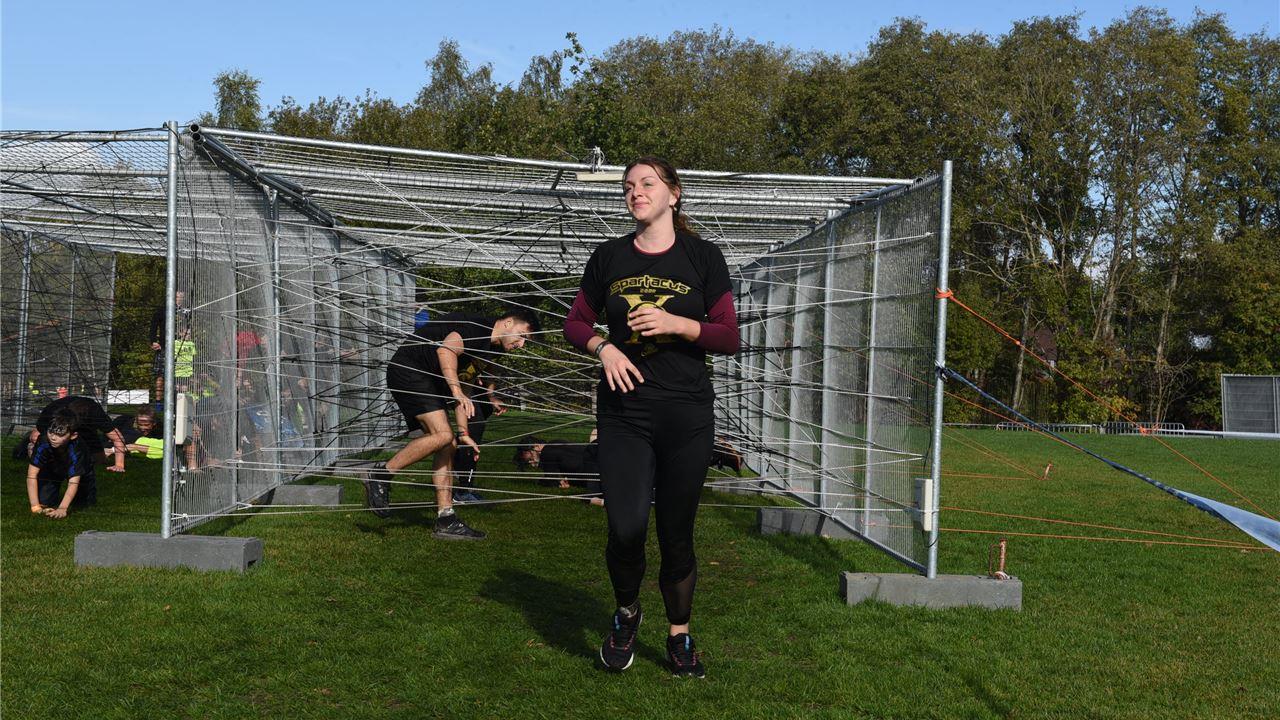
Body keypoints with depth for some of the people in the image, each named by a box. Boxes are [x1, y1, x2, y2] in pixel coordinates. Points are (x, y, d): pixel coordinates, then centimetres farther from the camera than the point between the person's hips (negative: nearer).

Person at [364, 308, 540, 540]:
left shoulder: (489, 348, 17)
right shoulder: (477, 325, -13)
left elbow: (461, 390, 21)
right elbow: (445, 350, -30)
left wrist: (463, 432, 16)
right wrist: (457, 390, -38)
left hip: (427, 381, 10)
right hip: (407, 370, -10)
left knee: (448, 447, 2)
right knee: (442, 435, -22)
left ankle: (446, 520, 2)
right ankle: (381, 475, -10)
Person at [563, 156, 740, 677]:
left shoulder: (703, 256, 3)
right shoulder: (609, 257, 8)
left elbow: (729, 338, 0)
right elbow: (576, 323, 14)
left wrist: (676, 323, -15)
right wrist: (603, 348, -7)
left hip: (687, 414, -1)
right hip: (624, 411, 1)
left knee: (676, 533, 6)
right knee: (626, 529, -11)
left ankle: (679, 636, 27)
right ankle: (626, 613, 20)